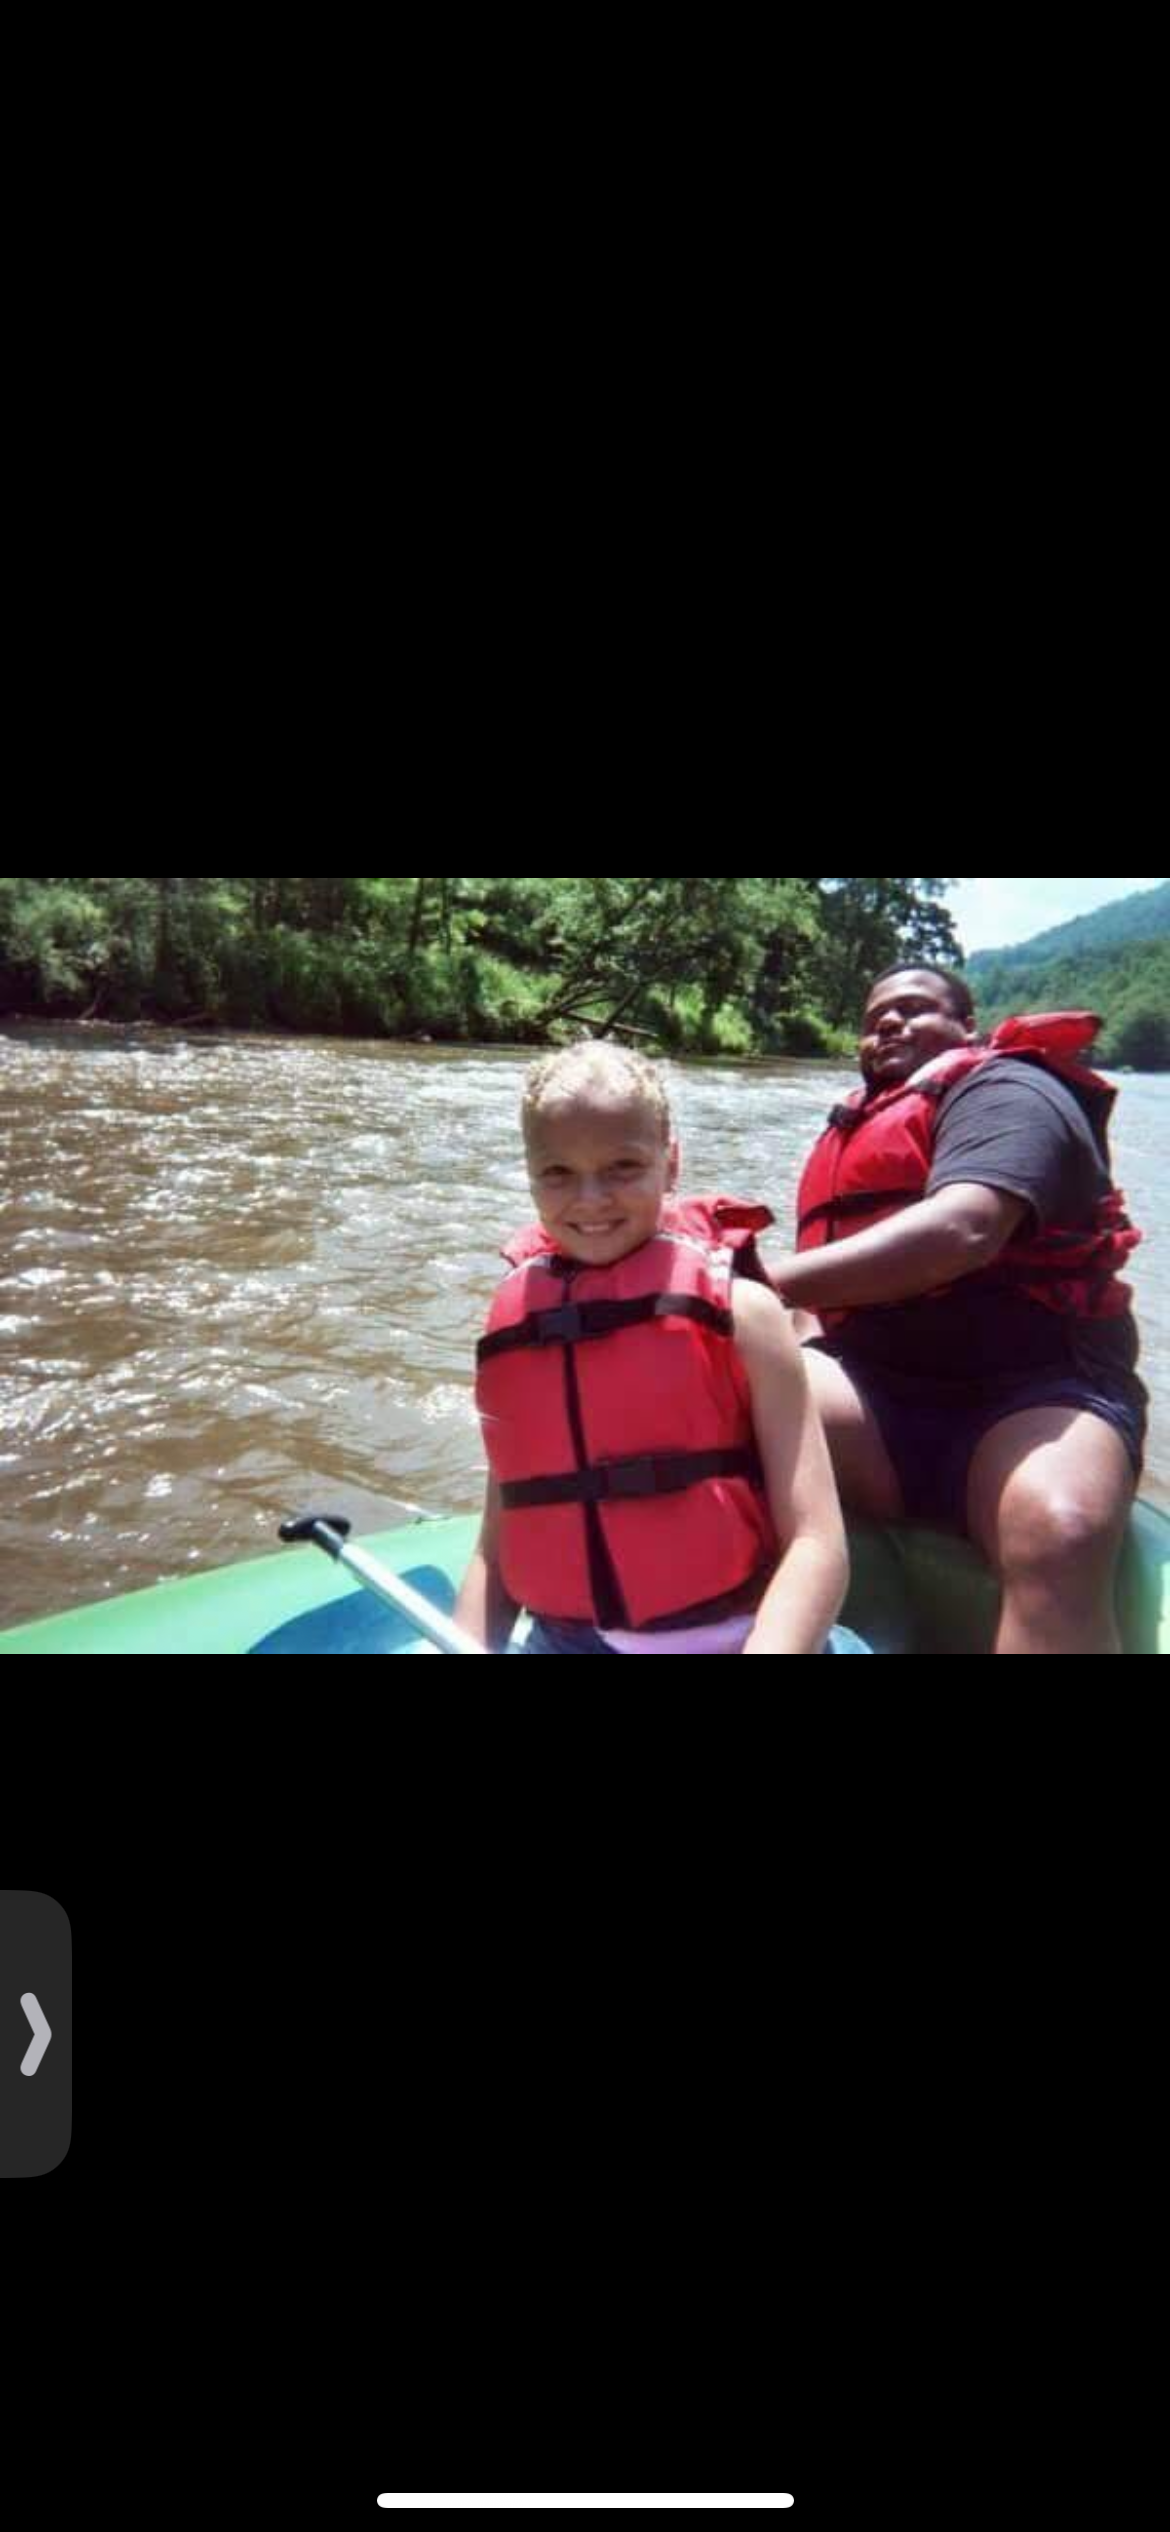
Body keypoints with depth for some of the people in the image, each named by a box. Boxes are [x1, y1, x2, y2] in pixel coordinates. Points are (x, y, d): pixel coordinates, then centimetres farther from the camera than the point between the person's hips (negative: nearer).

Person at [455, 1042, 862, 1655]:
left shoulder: (735, 1309, -6)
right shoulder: (515, 1326, 5)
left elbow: (816, 1543, -12)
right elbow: (498, 1550, 9)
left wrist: (767, 1648, -25)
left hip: (730, 1635, -2)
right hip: (565, 1640, 3)